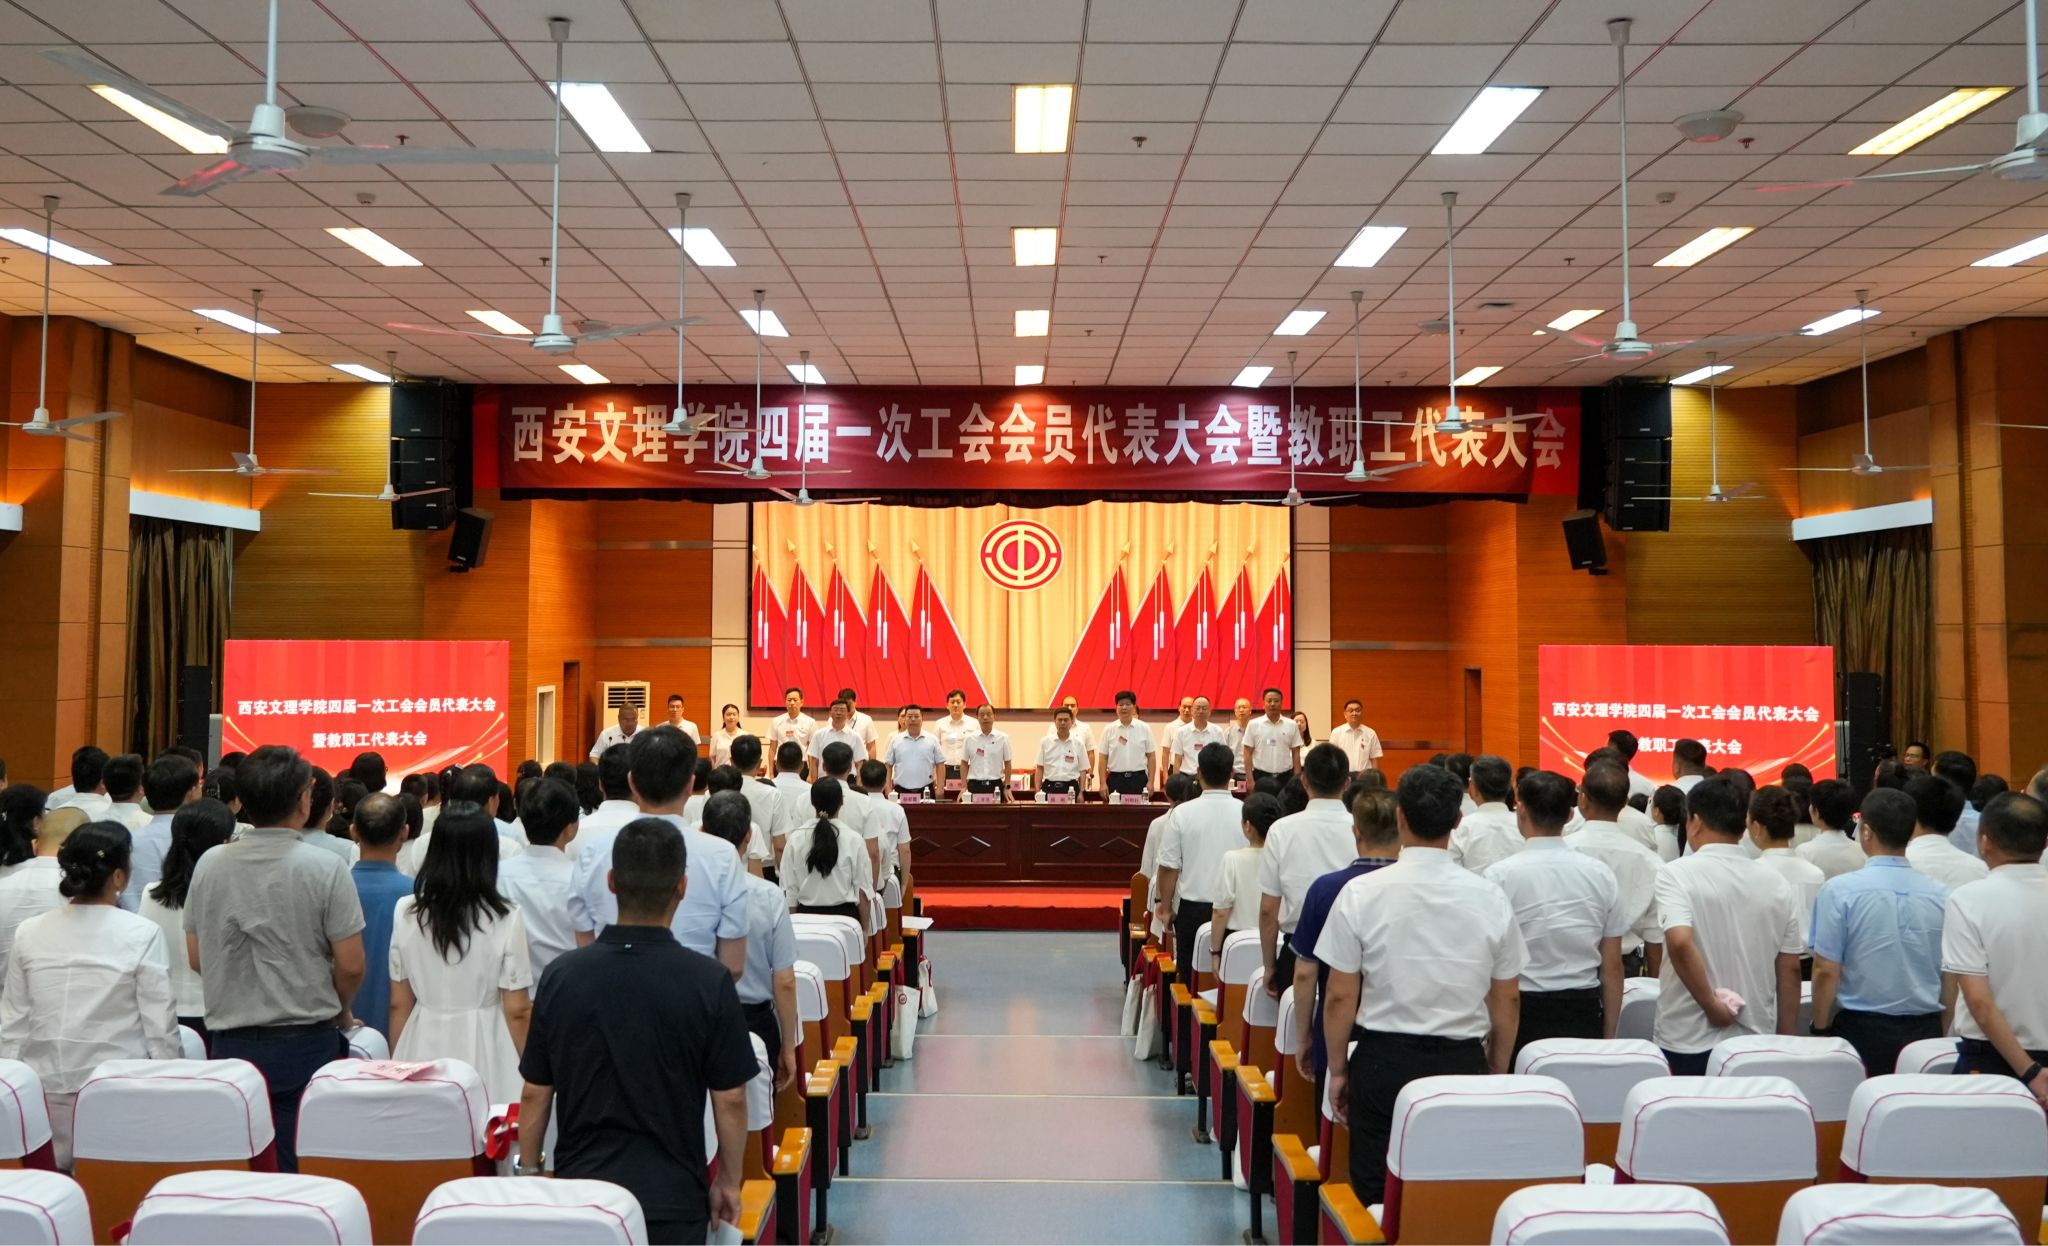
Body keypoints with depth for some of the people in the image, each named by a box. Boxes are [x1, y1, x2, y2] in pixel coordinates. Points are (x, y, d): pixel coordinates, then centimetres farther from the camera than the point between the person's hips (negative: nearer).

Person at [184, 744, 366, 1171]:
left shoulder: (210, 864, 0)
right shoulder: (325, 868, -12)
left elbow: (196, 958, 8)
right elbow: (350, 966, -10)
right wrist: (338, 1011, 10)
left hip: (231, 1043, 4)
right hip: (305, 1044, -3)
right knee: (301, 1168, 4)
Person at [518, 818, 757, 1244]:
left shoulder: (562, 976, -7)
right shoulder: (709, 982, -13)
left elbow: (535, 1093, 1)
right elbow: (730, 1100, -8)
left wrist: (529, 1169, 16)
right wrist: (729, 1182, 6)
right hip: (672, 1197, -2)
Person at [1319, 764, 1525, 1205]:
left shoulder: (1361, 893, -9)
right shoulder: (1490, 899, -2)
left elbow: (1341, 996, -6)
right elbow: (1506, 1000, 5)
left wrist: (1337, 1069, 7)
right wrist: (1497, 1073, 19)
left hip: (1383, 1062, -2)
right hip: (1463, 1063, 2)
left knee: (1378, 1198, 9)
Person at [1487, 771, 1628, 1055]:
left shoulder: (1501, 874, -10)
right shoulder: (1600, 873, 1)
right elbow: (1612, 966, 4)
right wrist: (1609, 1035, 13)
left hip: (1523, 1012, -3)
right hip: (1584, 1013, 3)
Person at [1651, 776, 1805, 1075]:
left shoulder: (1678, 874, -10)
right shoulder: (1776, 884, 3)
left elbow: (1680, 943, -25)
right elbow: (1790, 971, 6)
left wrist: (1712, 1005, -14)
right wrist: (1785, 1042, 13)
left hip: (1687, 1044, -4)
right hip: (1756, 1044, 4)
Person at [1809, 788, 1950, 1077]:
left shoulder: (1840, 890, -11)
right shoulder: (1940, 895, -1)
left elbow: (1826, 970, -10)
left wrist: (1821, 1029, 2)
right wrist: (1942, 1034, 18)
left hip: (1862, 1029, -3)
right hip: (1926, 1031, 3)